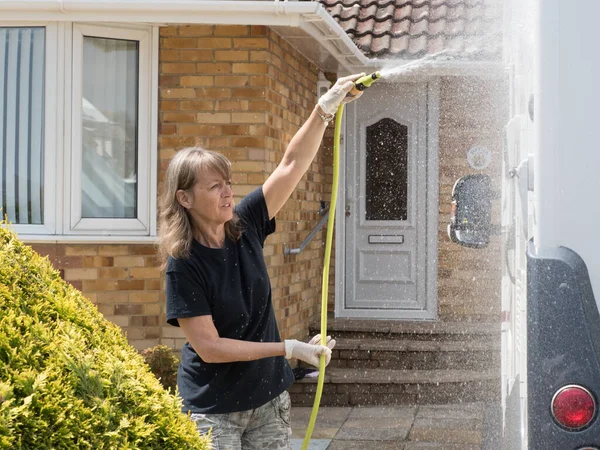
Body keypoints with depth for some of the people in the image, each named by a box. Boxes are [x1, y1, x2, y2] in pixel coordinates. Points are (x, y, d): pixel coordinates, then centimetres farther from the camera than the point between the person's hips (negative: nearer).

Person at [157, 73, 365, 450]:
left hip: (270, 399, 5)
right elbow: (209, 347, -18)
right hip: (213, 409, -5)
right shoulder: (183, 263, -17)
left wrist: (325, 110, -17)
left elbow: (293, 164, -6)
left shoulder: (245, 227, -3)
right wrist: (289, 349, -18)